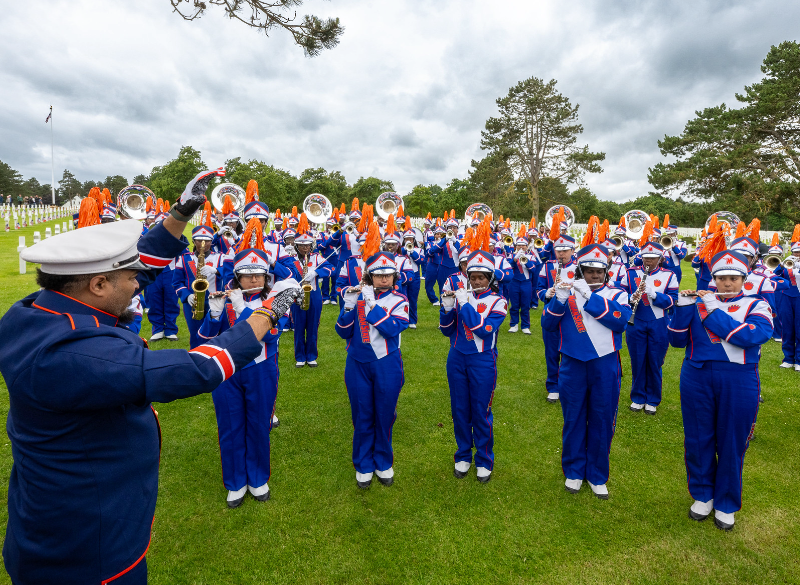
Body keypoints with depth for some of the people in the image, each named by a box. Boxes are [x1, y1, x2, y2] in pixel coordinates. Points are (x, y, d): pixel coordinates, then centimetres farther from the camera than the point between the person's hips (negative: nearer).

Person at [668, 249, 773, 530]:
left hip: (738, 383, -1)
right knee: (698, 440, 11)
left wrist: (714, 311, -17)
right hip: (697, 379, 1)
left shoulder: (756, 305, 3)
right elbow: (676, 341, -3)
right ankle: (702, 495, 33)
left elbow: (753, 336, -18)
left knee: (731, 445, 10)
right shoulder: (698, 302, 5)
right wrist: (683, 308, -15)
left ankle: (726, 505, 30)